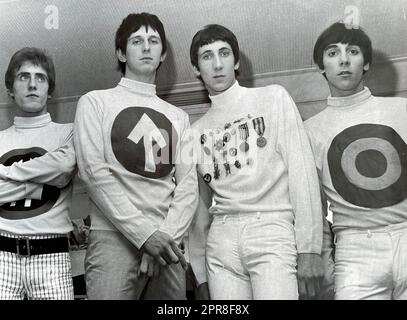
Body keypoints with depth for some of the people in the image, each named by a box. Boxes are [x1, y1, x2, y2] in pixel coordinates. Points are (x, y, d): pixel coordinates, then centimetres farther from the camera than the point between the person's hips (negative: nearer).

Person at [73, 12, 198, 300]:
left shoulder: (178, 117, 18)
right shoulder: (96, 102, 7)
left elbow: (188, 184, 7)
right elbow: (94, 172, -6)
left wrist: (167, 234, -10)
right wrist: (144, 232, -14)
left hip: (166, 243, 3)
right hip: (114, 238, -3)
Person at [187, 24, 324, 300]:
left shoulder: (273, 98, 6)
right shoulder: (197, 130, 16)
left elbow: (302, 171, -2)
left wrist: (309, 248, -9)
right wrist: (201, 273, 14)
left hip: (272, 228, -3)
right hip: (222, 239, 3)